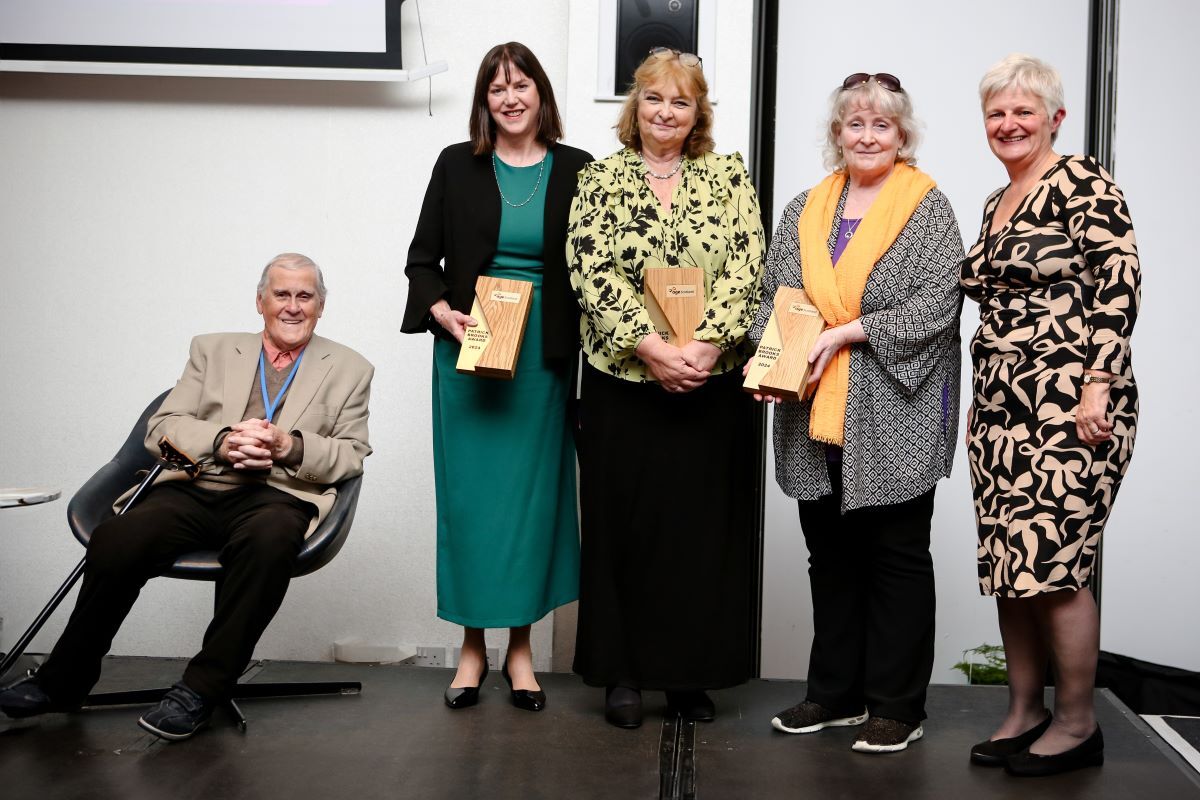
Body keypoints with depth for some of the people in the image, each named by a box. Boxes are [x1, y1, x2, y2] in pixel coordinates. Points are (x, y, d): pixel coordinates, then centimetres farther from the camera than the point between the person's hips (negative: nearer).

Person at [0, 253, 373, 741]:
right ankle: (64, 681, -5)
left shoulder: (349, 369, 16)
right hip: (194, 488, 2)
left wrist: (288, 445, -11)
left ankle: (202, 688, -26)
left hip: (276, 496, -2)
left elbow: (352, 456, 7)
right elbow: (162, 427, 12)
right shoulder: (212, 351, 21)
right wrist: (222, 440, -8)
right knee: (115, 541, -26)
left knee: (268, 539, -38)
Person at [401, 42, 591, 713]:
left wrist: (580, 345, -8)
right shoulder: (457, 166, 5)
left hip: (543, 356, 0)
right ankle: (474, 645, 14)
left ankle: (520, 646, 16)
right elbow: (423, 259, 7)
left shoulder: (575, 170, 3)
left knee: (532, 492, 3)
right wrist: (444, 314, -10)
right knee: (468, 493, 2)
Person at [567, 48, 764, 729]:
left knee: (704, 522, 5)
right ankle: (623, 671, 16)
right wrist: (650, 346, -16)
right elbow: (594, 273, -6)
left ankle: (691, 671, 17)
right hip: (622, 382, -1)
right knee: (624, 521, 4)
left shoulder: (729, 178, 7)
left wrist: (706, 345, -16)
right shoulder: (602, 179, 5)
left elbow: (744, 271, -2)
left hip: (713, 384, 1)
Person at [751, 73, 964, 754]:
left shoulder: (928, 208, -1)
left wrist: (846, 333, -18)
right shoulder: (805, 211, 13)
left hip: (895, 419, -5)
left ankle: (897, 706, 14)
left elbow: (936, 304, -12)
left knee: (898, 556, 3)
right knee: (830, 555, 12)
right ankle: (836, 693, 25)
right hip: (817, 417, 5)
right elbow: (772, 299, 13)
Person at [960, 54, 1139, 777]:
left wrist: (1097, 385, -20)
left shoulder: (1083, 183, -6)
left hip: (1069, 408, -8)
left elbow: (1120, 284, -14)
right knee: (1008, 564, 8)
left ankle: (1078, 724, 9)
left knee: (1053, 564, -6)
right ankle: (1025, 713, 20)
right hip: (1002, 410, 8)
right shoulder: (997, 206, 18)